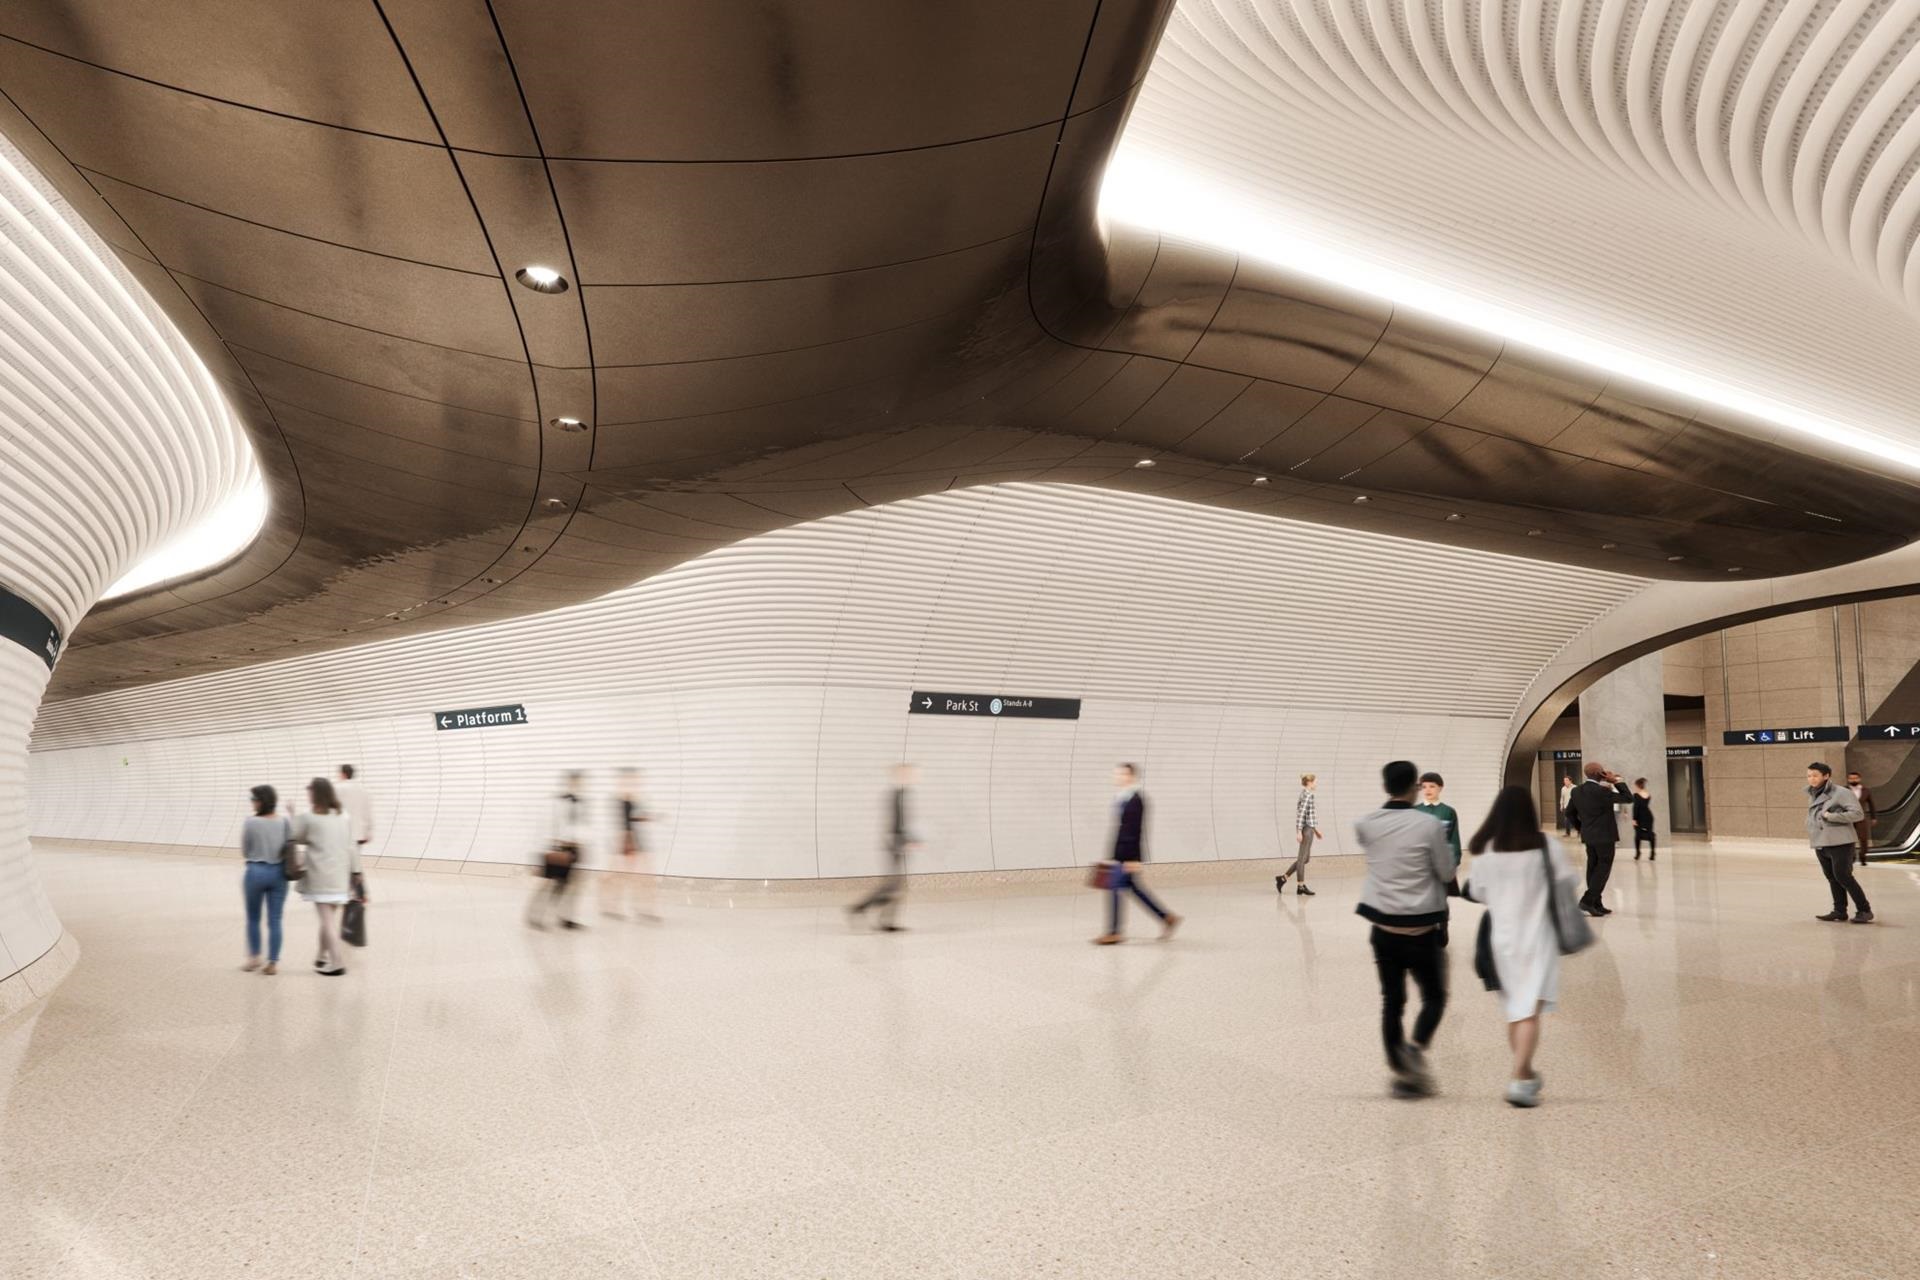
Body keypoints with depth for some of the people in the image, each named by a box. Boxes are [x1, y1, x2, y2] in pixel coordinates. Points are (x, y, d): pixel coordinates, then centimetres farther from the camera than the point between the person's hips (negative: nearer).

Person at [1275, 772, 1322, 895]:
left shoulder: (1305, 794, 15)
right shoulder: (1308, 795, -13)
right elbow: (1301, 813, -20)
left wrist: (1315, 829, 27)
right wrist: (1299, 831, -23)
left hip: (1308, 828, 10)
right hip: (1307, 829, -10)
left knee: (1304, 858, 14)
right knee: (1302, 858, -3)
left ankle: (1283, 877, 17)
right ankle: (1301, 886, 3)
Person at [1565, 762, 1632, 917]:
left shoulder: (1577, 791, 4)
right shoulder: (1602, 791, -18)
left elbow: (1569, 812, 12)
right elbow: (1628, 798, -10)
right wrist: (1617, 781, -4)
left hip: (1588, 836, 7)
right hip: (1604, 836, -7)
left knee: (1593, 868, 10)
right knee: (1603, 868, -1)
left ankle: (1596, 904, 14)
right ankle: (1587, 901, -9)